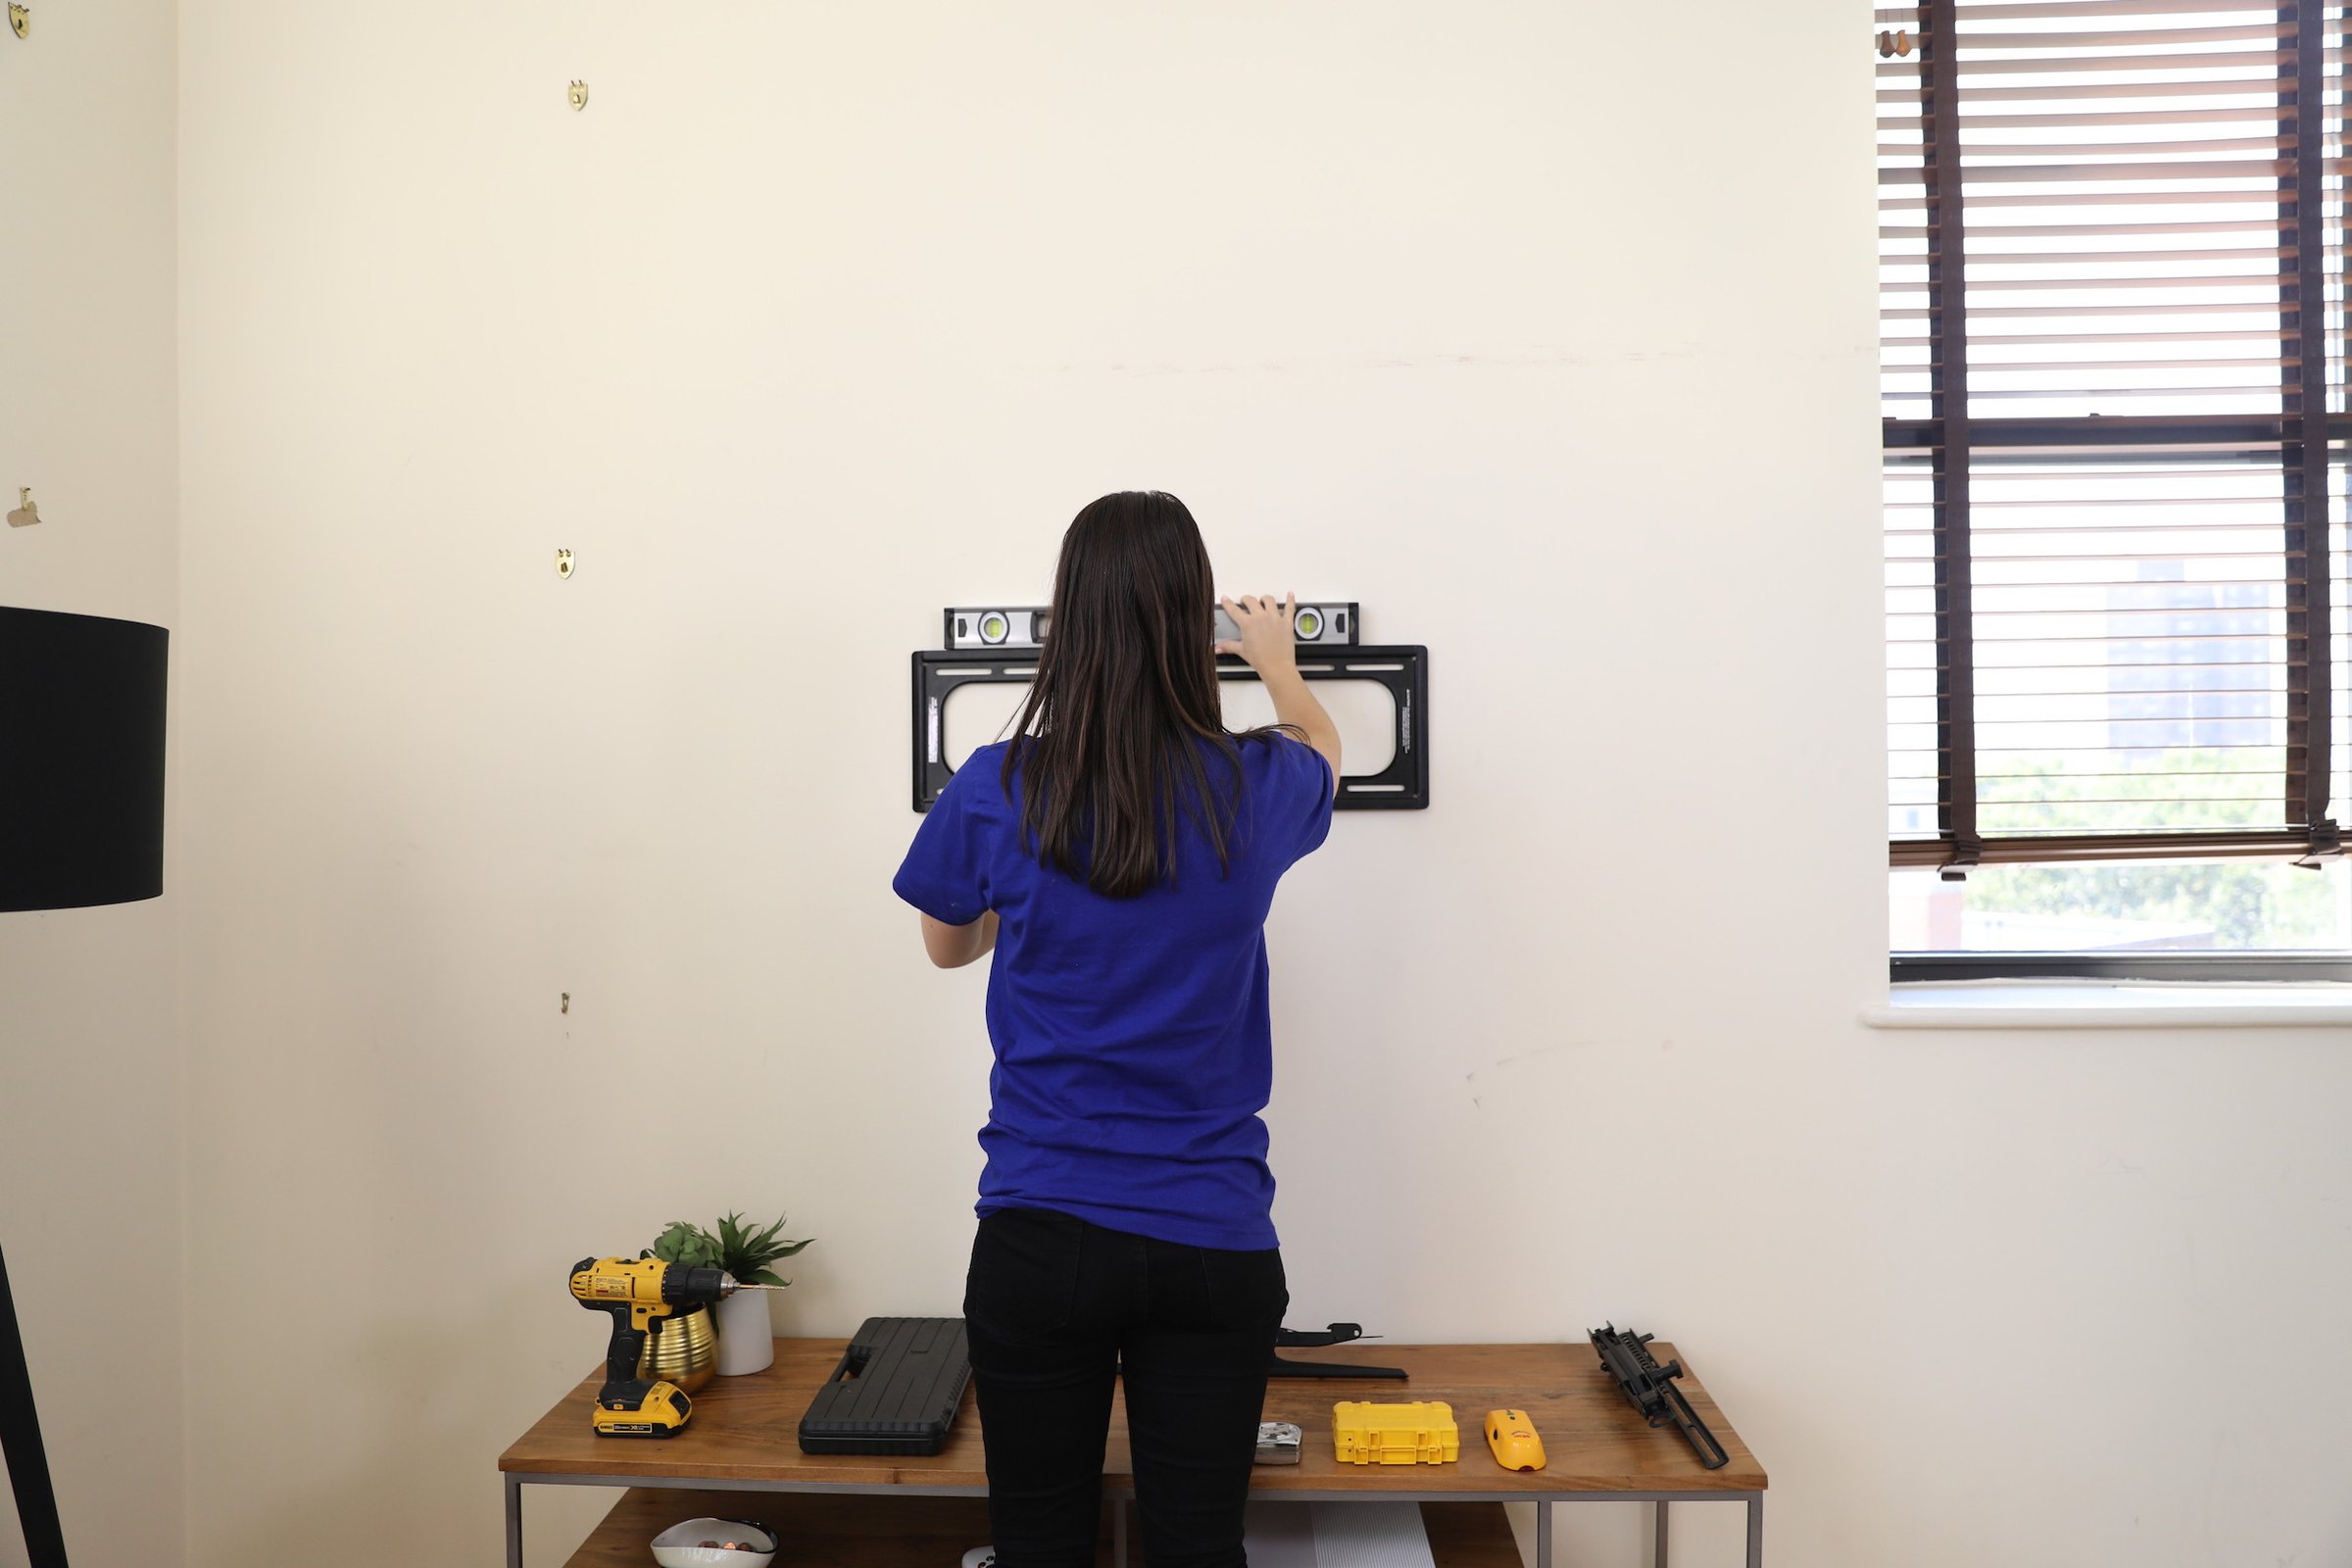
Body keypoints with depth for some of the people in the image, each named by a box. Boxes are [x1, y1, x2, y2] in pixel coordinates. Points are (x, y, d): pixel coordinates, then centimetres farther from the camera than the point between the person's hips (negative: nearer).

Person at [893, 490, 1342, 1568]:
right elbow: (1323, 748, 20)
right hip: (1214, 1239, 1)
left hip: (1041, 1233, 0)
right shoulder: (1256, 789, -7)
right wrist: (1276, 661, 38)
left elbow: (948, 944, 10)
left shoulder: (998, 791, -11)